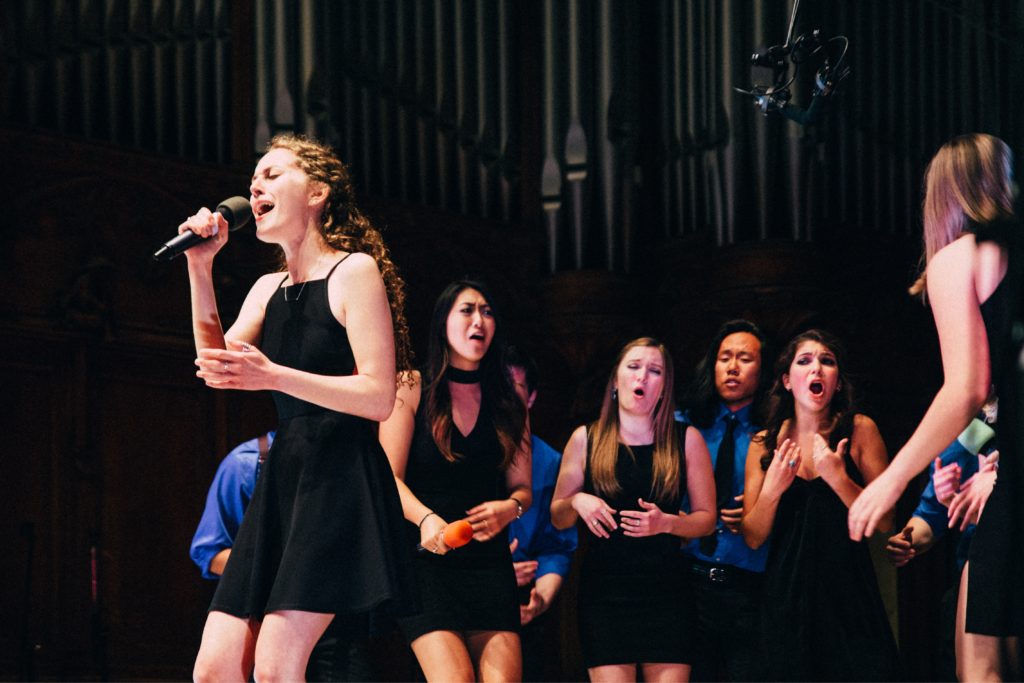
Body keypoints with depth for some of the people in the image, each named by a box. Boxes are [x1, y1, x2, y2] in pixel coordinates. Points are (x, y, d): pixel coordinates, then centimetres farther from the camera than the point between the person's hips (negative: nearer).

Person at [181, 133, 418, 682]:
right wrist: (200, 266, 4)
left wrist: (272, 377, -21)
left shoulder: (355, 271, -3)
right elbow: (217, 363, 8)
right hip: (281, 478, 8)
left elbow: (378, 397, -11)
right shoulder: (268, 289, 20)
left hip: (340, 478, -8)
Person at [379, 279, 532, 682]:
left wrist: (510, 507, -9)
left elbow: (522, 487, 15)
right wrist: (426, 518, -22)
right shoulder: (412, 392, 4)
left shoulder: (508, 405, 15)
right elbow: (390, 479, -3)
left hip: (490, 562, 4)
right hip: (426, 560, -3)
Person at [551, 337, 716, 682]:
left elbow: (706, 518, 8)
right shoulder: (586, 439, 7)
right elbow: (558, 518, 12)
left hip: (667, 592, 0)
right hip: (604, 590, 0)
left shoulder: (687, 440, 6)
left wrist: (666, 522, -11)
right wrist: (576, 502, -10)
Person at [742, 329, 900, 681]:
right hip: (787, 593, 2)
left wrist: (838, 478, -17)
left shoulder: (859, 430, -2)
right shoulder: (765, 443, 4)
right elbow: (753, 537, 3)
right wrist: (771, 490, -14)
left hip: (848, 589, -1)